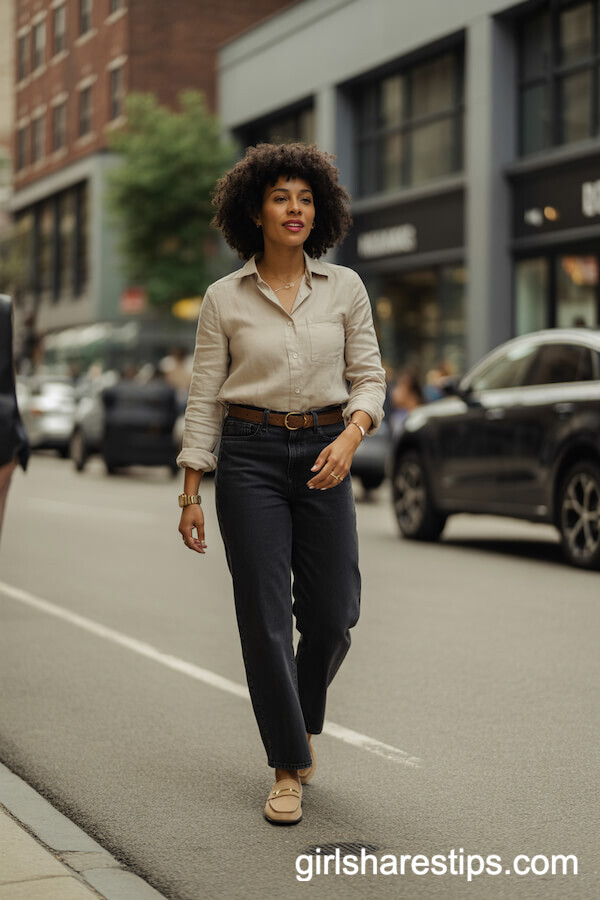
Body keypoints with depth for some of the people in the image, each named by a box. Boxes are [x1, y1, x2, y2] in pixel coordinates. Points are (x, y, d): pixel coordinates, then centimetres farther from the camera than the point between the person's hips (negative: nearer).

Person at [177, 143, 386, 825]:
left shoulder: (344, 288, 4)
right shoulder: (224, 298, 0)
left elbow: (369, 378, 5)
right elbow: (204, 398, 2)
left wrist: (350, 437, -15)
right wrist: (190, 492, -1)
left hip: (324, 454, 2)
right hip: (250, 457, -1)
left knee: (333, 611, 1)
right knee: (265, 616, -3)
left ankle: (303, 718, 33)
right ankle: (288, 767, 9)